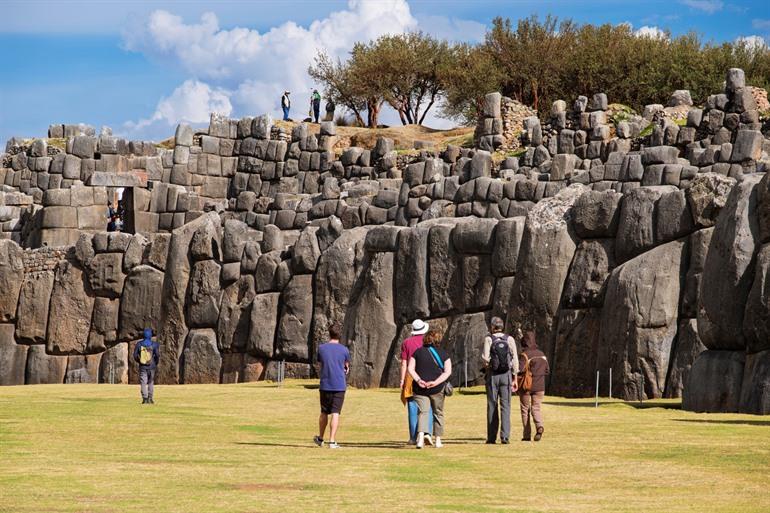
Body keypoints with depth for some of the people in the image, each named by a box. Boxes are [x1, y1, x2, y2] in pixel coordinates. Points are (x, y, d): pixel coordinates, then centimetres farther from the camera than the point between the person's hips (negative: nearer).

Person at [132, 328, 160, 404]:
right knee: (151, 382, 12)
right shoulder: (154, 344, -6)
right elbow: (157, 355, -8)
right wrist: (156, 363, 9)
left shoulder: (139, 344, -1)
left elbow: (135, 356, 0)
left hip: (142, 367, 0)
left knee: (143, 382, 2)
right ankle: (150, 398, 7)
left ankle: (145, 398, -8)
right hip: (152, 366, 0)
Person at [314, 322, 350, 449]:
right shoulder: (344, 350, -2)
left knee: (324, 412, 16)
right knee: (335, 413, -3)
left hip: (325, 385, 2)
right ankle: (332, 441, -8)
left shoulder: (321, 348, 1)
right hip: (339, 385, -2)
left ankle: (320, 438, 29)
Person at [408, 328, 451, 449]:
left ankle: (421, 436, -26)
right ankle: (437, 440, 18)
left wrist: (418, 380, -12)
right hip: (437, 389, 0)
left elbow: (410, 369, -2)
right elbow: (448, 371, -7)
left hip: (420, 388, 0)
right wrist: (436, 382, -13)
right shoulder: (443, 354, 3)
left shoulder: (418, 352, 6)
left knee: (422, 412, -2)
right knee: (438, 413, 15)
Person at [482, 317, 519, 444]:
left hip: (492, 375, -1)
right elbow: (515, 359, 0)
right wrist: (514, 378, 4)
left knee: (492, 406, 6)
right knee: (505, 406, 1)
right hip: (506, 374, 1)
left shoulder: (488, 339, -3)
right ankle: (505, 436, -7)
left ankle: (491, 437, 7)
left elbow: (485, 358, -14)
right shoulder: (509, 339, 3)